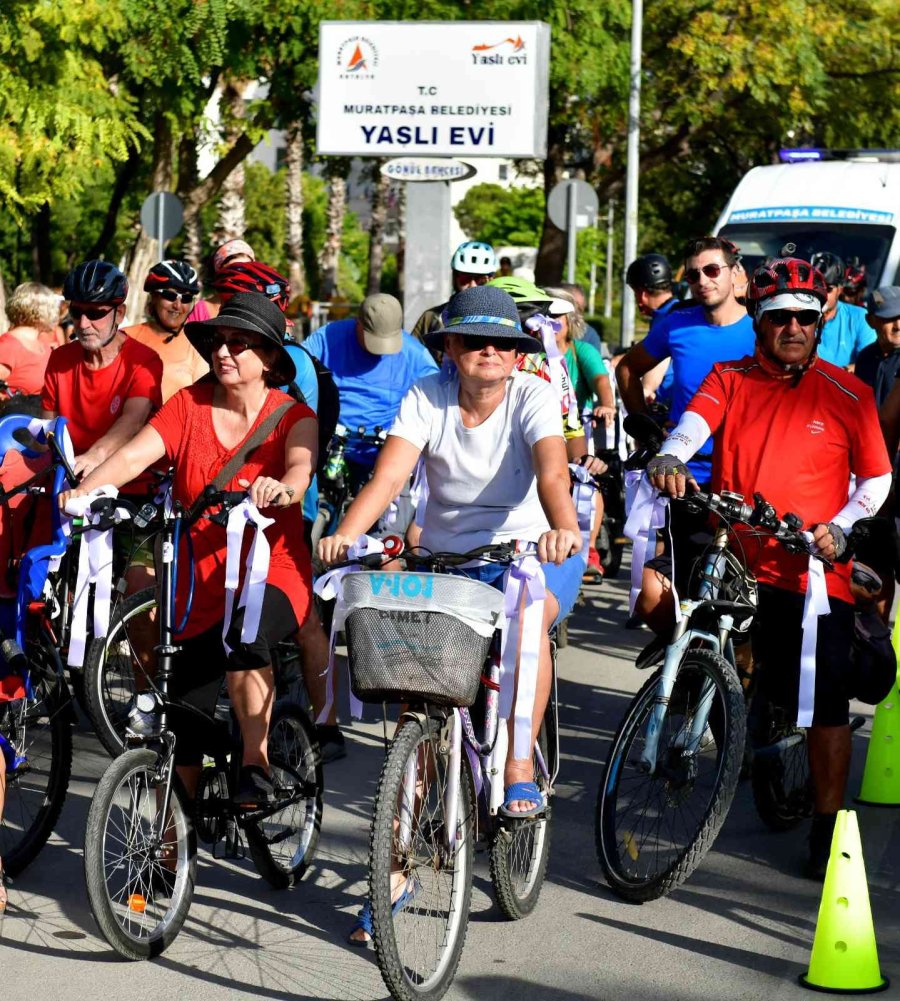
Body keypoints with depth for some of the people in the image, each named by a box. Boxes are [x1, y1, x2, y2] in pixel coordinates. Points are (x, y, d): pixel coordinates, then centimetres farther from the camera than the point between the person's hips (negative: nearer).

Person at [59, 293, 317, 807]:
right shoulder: (191, 404, 2)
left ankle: (257, 763, -21)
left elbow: (301, 467, -23)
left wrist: (283, 489, -47)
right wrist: (84, 489, -30)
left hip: (272, 574, -3)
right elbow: (136, 454, -12)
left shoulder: (292, 416, -3)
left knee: (244, 631, -37)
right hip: (201, 580, 3)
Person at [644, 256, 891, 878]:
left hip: (814, 571, -2)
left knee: (826, 707, -4)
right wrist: (670, 459, -34)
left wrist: (839, 527, -10)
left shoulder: (847, 394, 3)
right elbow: (694, 423, -11)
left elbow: (877, 478, 7)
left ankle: (827, 830, 10)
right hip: (733, 560, 2)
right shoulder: (730, 379, 7)